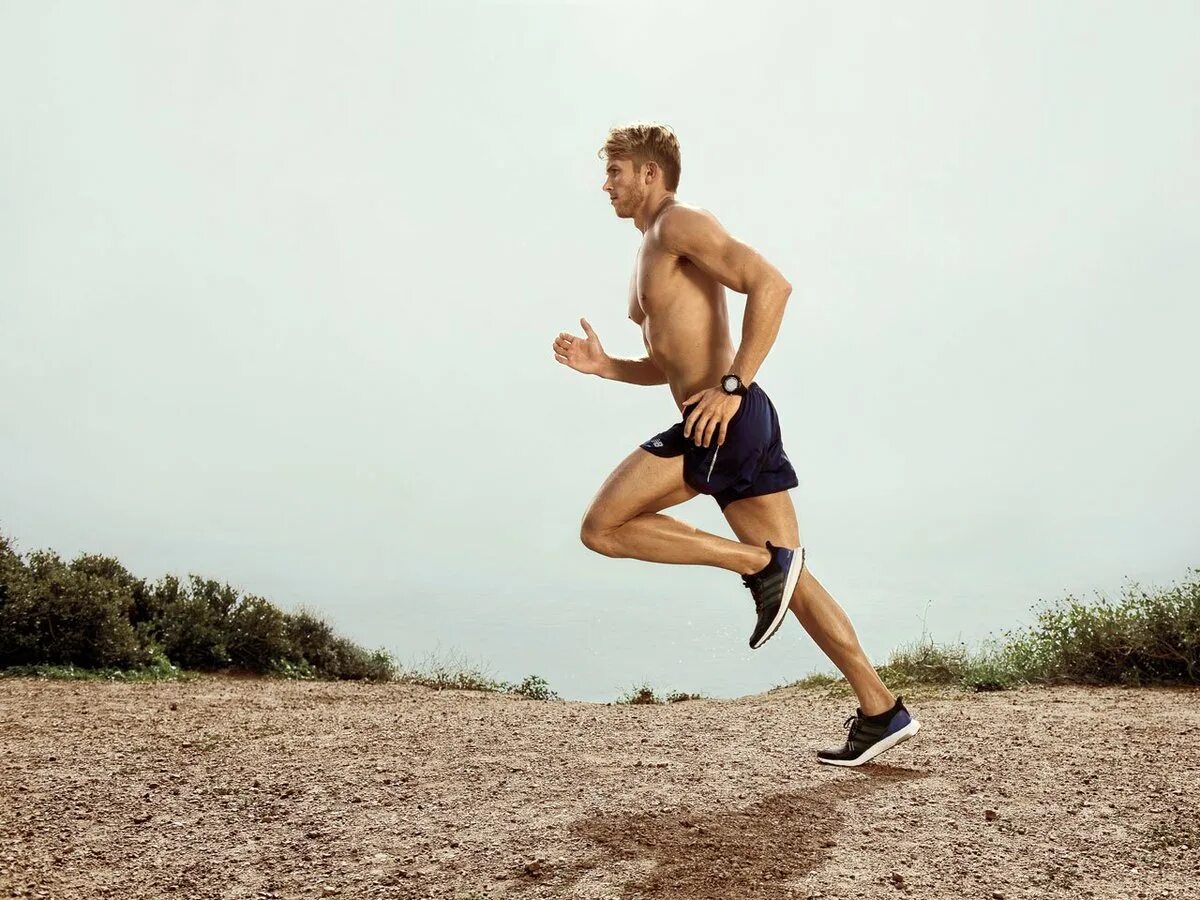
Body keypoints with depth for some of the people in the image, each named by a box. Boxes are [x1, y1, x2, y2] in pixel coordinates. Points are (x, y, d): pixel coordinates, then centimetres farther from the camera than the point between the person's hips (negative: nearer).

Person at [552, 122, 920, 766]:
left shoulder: (678, 224, -2)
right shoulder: (650, 255, 27)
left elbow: (770, 283, -18)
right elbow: (668, 365, 31)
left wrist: (733, 384, -22)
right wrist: (600, 366, 15)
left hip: (728, 419, -10)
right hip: (724, 425, 10)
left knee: (602, 528, -8)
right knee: (789, 575, 9)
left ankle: (760, 564, -7)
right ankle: (881, 711, 13)